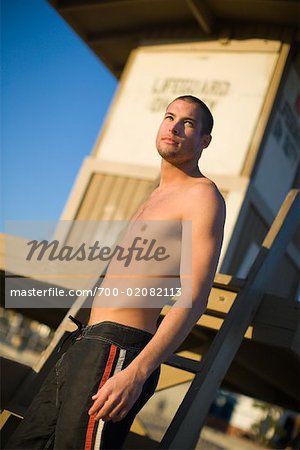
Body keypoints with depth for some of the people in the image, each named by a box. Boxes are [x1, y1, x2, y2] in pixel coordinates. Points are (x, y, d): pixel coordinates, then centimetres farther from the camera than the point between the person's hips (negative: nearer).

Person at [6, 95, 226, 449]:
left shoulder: (203, 195, -7)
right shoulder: (157, 196, 23)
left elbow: (194, 298, -17)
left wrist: (137, 372, -27)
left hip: (115, 353, -9)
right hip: (85, 347, 9)